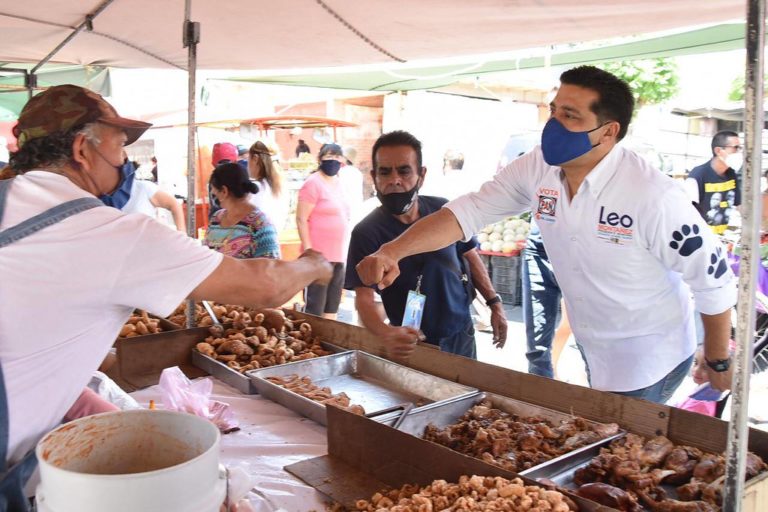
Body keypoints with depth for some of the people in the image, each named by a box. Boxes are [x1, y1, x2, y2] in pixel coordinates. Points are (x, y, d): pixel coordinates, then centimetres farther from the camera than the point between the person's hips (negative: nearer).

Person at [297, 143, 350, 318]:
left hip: (338, 256, 8)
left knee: (332, 307, 14)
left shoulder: (338, 182, 14)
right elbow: (301, 219, -13)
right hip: (319, 256, -8)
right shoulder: (313, 183, -9)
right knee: (315, 307, -4)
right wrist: (308, 250, -18)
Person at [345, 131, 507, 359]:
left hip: (461, 334, 4)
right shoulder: (366, 232, -19)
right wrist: (387, 333, -43)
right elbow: (364, 298, -24)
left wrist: (495, 303, 1)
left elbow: (471, 257, 6)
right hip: (413, 345, -3)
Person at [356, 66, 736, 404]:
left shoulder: (652, 195, -27)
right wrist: (392, 252, -25)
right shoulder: (536, 170, -12)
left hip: (648, 363, -6)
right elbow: (469, 210, -12)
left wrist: (719, 364, -5)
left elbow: (714, 279, -16)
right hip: (592, 352, 6)